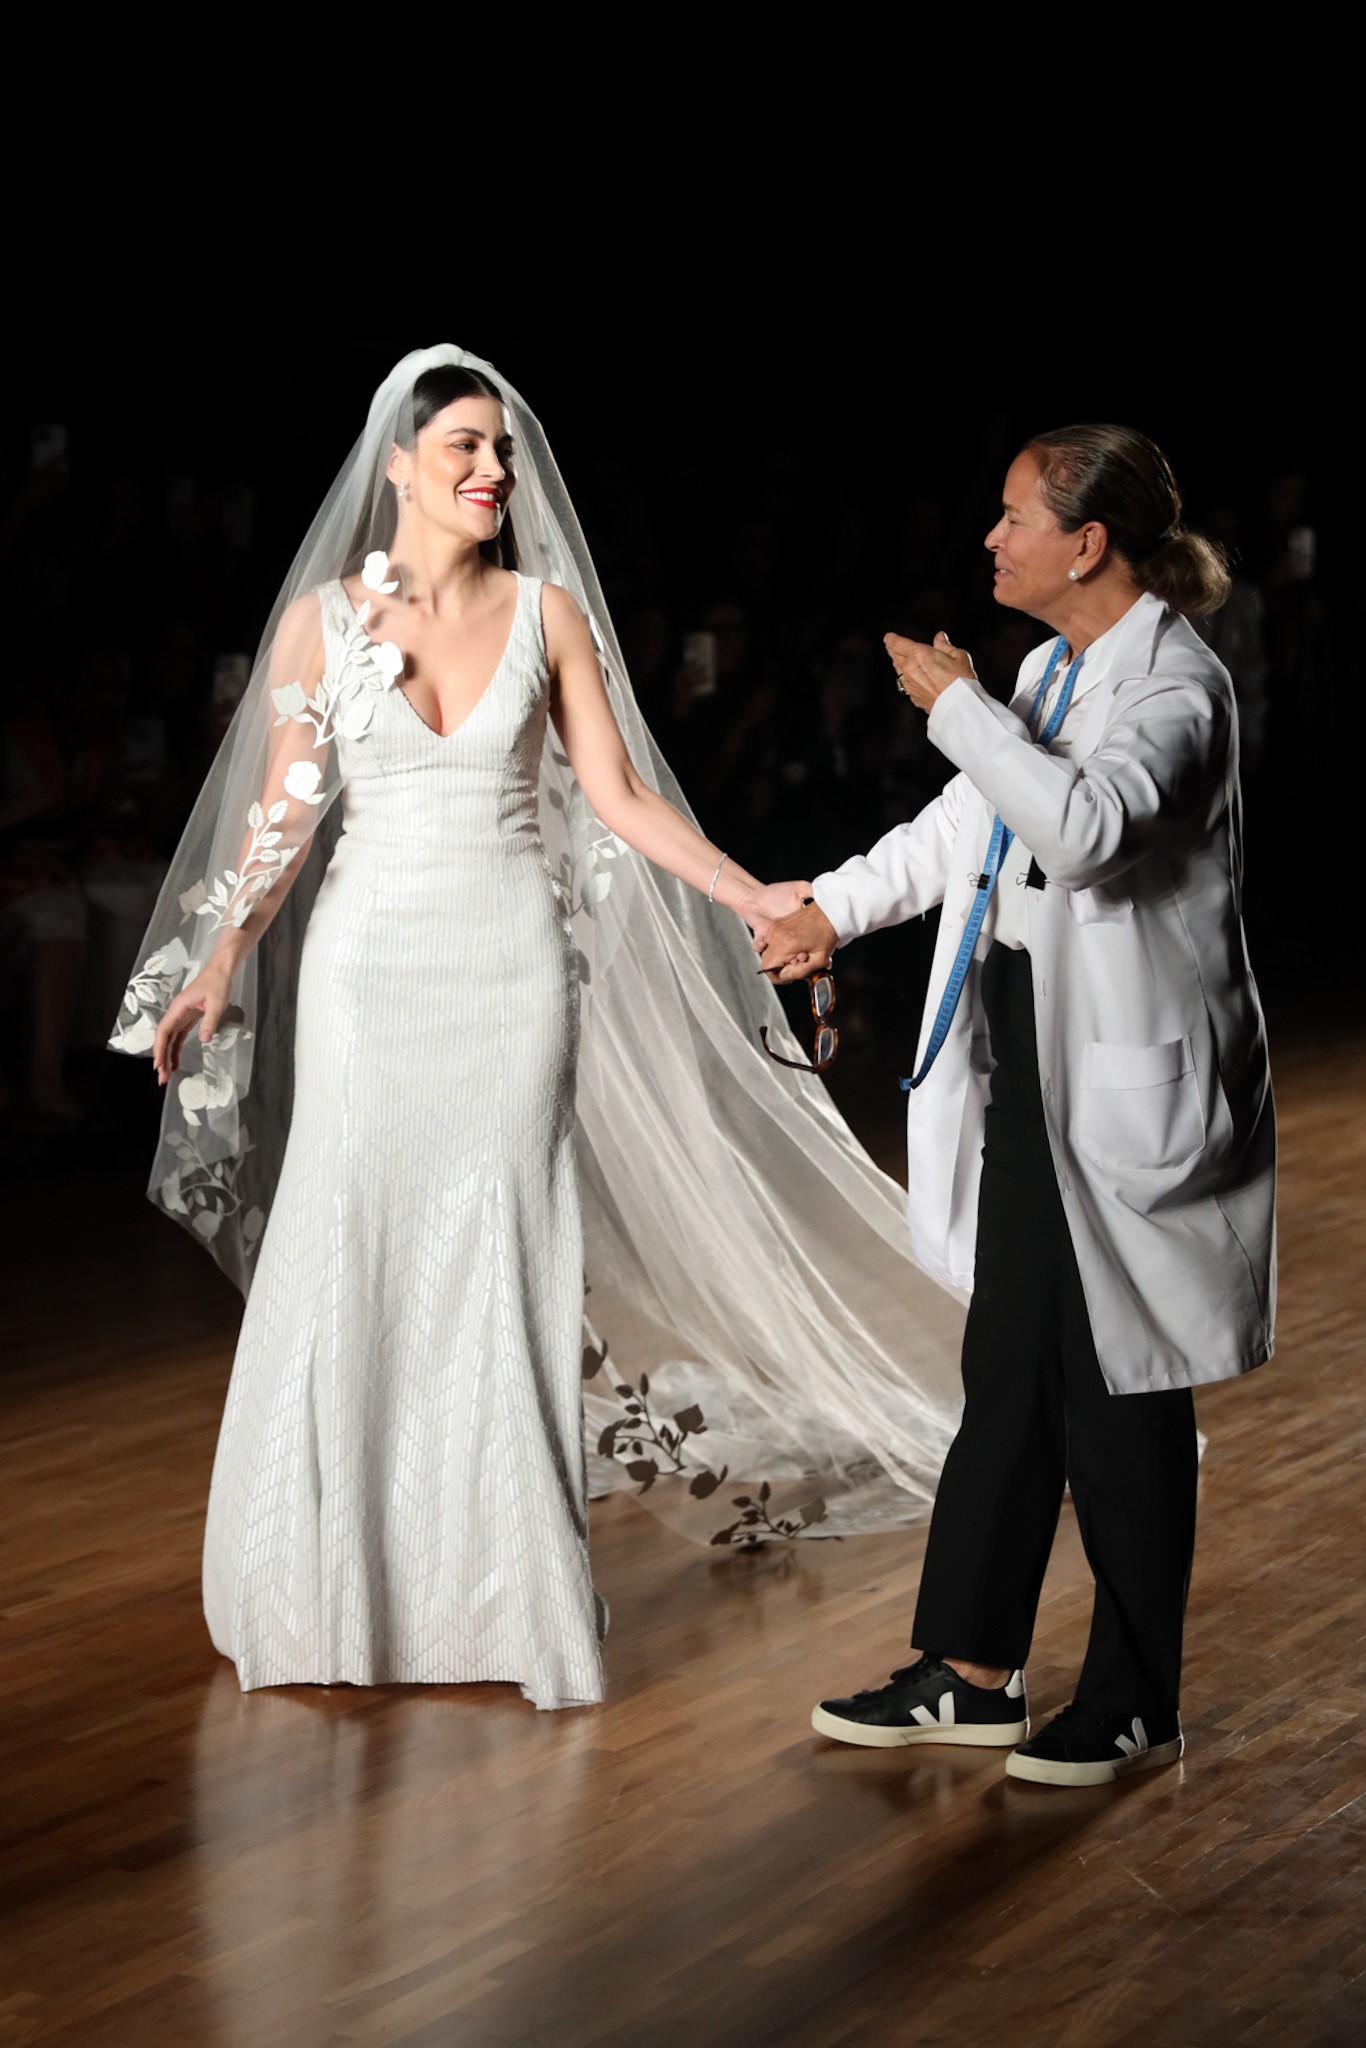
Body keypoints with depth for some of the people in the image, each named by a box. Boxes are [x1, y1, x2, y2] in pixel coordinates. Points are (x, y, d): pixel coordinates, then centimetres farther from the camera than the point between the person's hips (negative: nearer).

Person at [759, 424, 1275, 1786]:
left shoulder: (1175, 684, -17)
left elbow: (1086, 826, -35)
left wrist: (958, 705, -24)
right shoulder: (1053, 672, 11)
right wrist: (832, 909, 24)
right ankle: (970, 1674, 22)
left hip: (1123, 1084, -9)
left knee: (1118, 1395, 2)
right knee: (1009, 1377, 13)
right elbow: (966, 826, 24)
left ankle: (1135, 1702, 16)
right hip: (1027, 1063, 9)